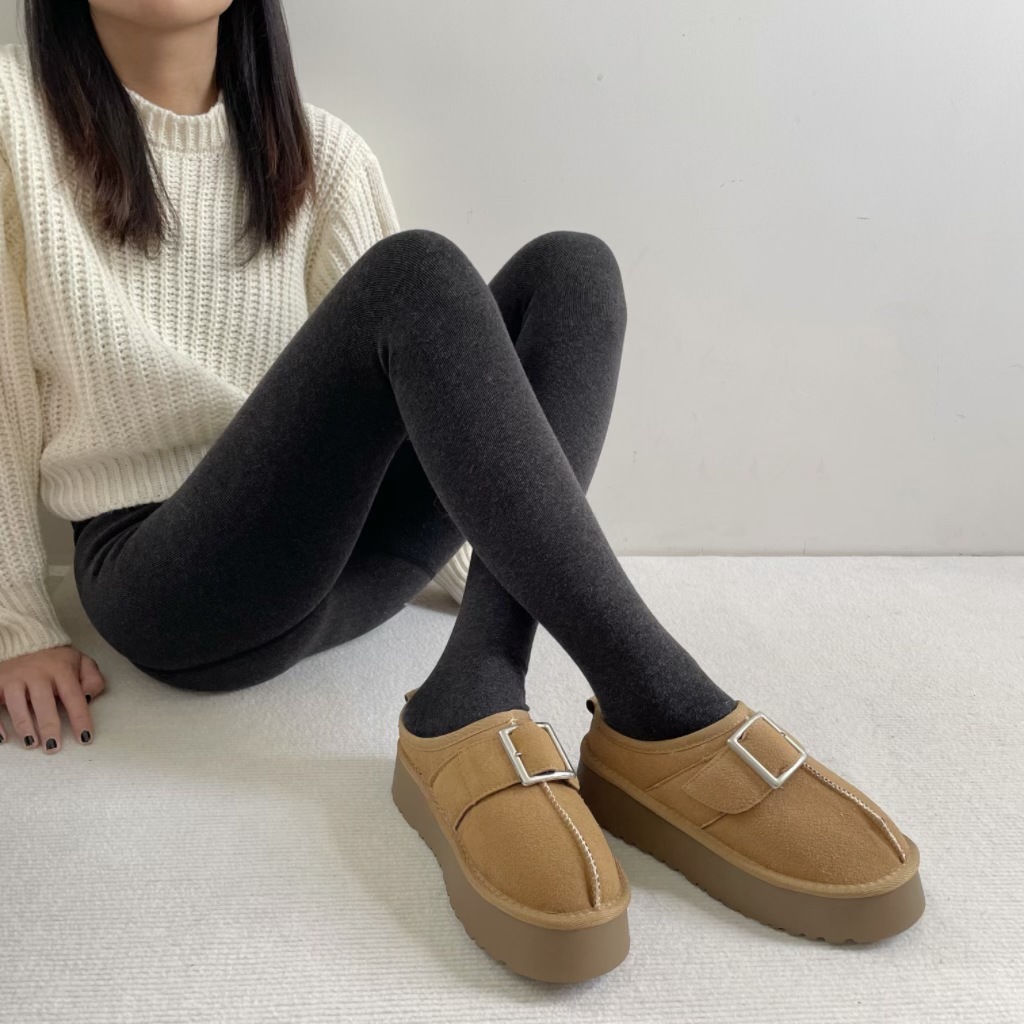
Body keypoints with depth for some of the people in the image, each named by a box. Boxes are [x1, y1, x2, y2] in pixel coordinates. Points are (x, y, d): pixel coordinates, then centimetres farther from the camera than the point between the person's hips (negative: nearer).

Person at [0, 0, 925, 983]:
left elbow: (389, 375, 8)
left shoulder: (319, 151, 12)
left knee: (569, 266, -16)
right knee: (413, 272, -27)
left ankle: (470, 712, -34)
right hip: (165, 583, -4)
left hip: (341, 556, 5)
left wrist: (502, 561, 0)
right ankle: (667, 716, -36)